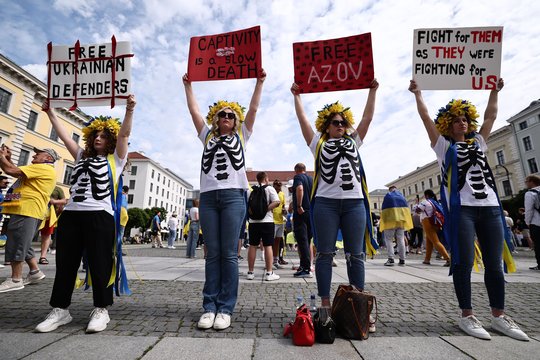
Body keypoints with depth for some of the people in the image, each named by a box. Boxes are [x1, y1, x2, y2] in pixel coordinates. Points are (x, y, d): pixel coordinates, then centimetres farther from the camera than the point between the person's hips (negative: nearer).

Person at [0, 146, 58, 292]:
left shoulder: (43, 168, -12)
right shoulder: (42, 170, 22)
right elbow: (19, 172, 29)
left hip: (26, 211, -10)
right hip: (27, 210, 10)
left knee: (15, 244, -4)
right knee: (22, 244, 17)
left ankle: (15, 280, 3)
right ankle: (35, 271, 23)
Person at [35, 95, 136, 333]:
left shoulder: (115, 158, 10)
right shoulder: (82, 156, 24)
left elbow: (124, 133, -1)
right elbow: (63, 134, 29)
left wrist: (129, 110, -11)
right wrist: (50, 112, 32)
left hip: (100, 215, -5)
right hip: (71, 214, 6)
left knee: (100, 264, -3)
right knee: (65, 263, 9)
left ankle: (101, 310, 8)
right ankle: (60, 310, 21)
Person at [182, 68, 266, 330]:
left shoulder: (240, 136, 17)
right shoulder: (208, 136, 22)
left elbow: (253, 108, 15)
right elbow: (194, 110, 23)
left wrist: (260, 81, 18)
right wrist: (188, 85, 29)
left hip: (233, 196, -2)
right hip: (208, 197, 2)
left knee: (229, 254, -3)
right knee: (212, 254, 3)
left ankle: (226, 309, 4)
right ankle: (209, 307, 10)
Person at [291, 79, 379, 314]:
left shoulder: (353, 141, 22)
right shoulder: (318, 142, 15)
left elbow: (367, 117, 23)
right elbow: (302, 118, 15)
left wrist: (372, 90, 27)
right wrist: (296, 95, 21)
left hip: (354, 202, 3)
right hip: (326, 203, -2)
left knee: (356, 256, 5)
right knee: (325, 254, 1)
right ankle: (325, 304, 10)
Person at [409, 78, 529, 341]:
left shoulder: (478, 142, 22)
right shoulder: (444, 146, 8)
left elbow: (490, 116, 28)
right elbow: (426, 118, 4)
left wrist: (495, 91, 34)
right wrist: (417, 94, 8)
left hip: (490, 207, 5)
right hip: (461, 208, -5)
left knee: (495, 264, 7)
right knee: (464, 263, -5)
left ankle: (499, 316, 18)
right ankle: (467, 316, 3)